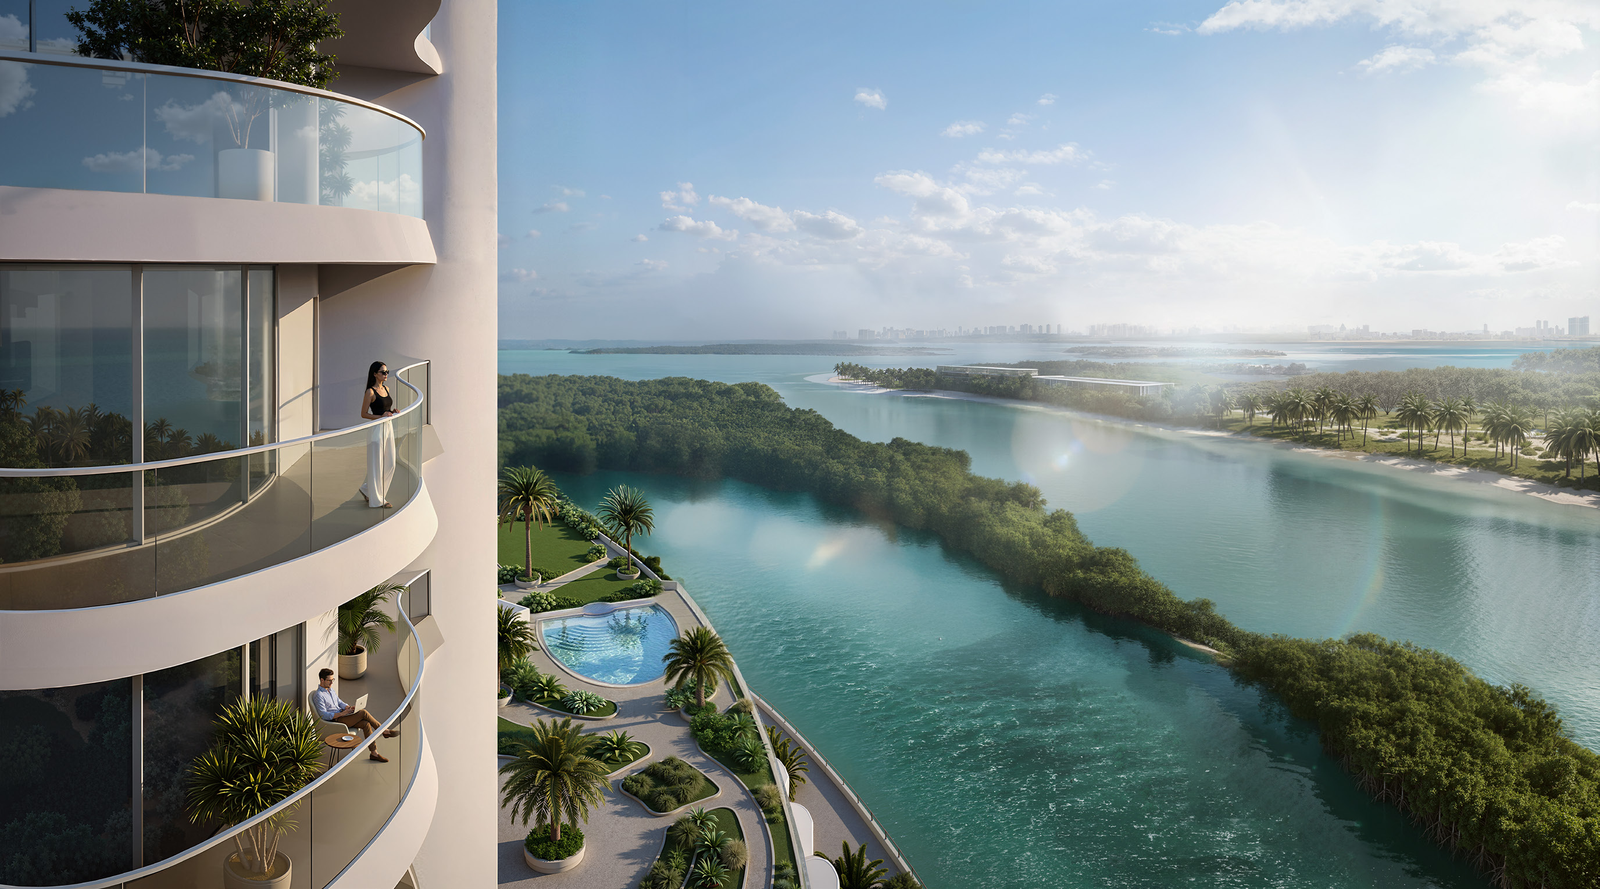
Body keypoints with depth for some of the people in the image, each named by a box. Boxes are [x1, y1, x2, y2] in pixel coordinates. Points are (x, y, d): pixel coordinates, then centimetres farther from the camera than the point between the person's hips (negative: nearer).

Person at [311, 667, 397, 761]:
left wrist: (348, 707, -1)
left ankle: (374, 753, -14)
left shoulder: (330, 689, 15)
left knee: (366, 724, -15)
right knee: (363, 713, -23)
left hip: (341, 714, 8)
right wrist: (342, 713, -24)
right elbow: (324, 715, -20)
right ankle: (384, 731, -9)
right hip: (335, 720, -8)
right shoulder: (318, 695, -14)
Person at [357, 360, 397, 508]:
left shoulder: (386, 389, 12)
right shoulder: (370, 392, -10)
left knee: (390, 465, 10)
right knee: (376, 465, -1)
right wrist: (381, 416, -20)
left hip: (388, 428, 8)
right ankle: (376, 500, 8)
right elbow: (364, 414, -9)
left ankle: (367, 489, 28)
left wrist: (392, 411, 3)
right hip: (376, 429, -8)